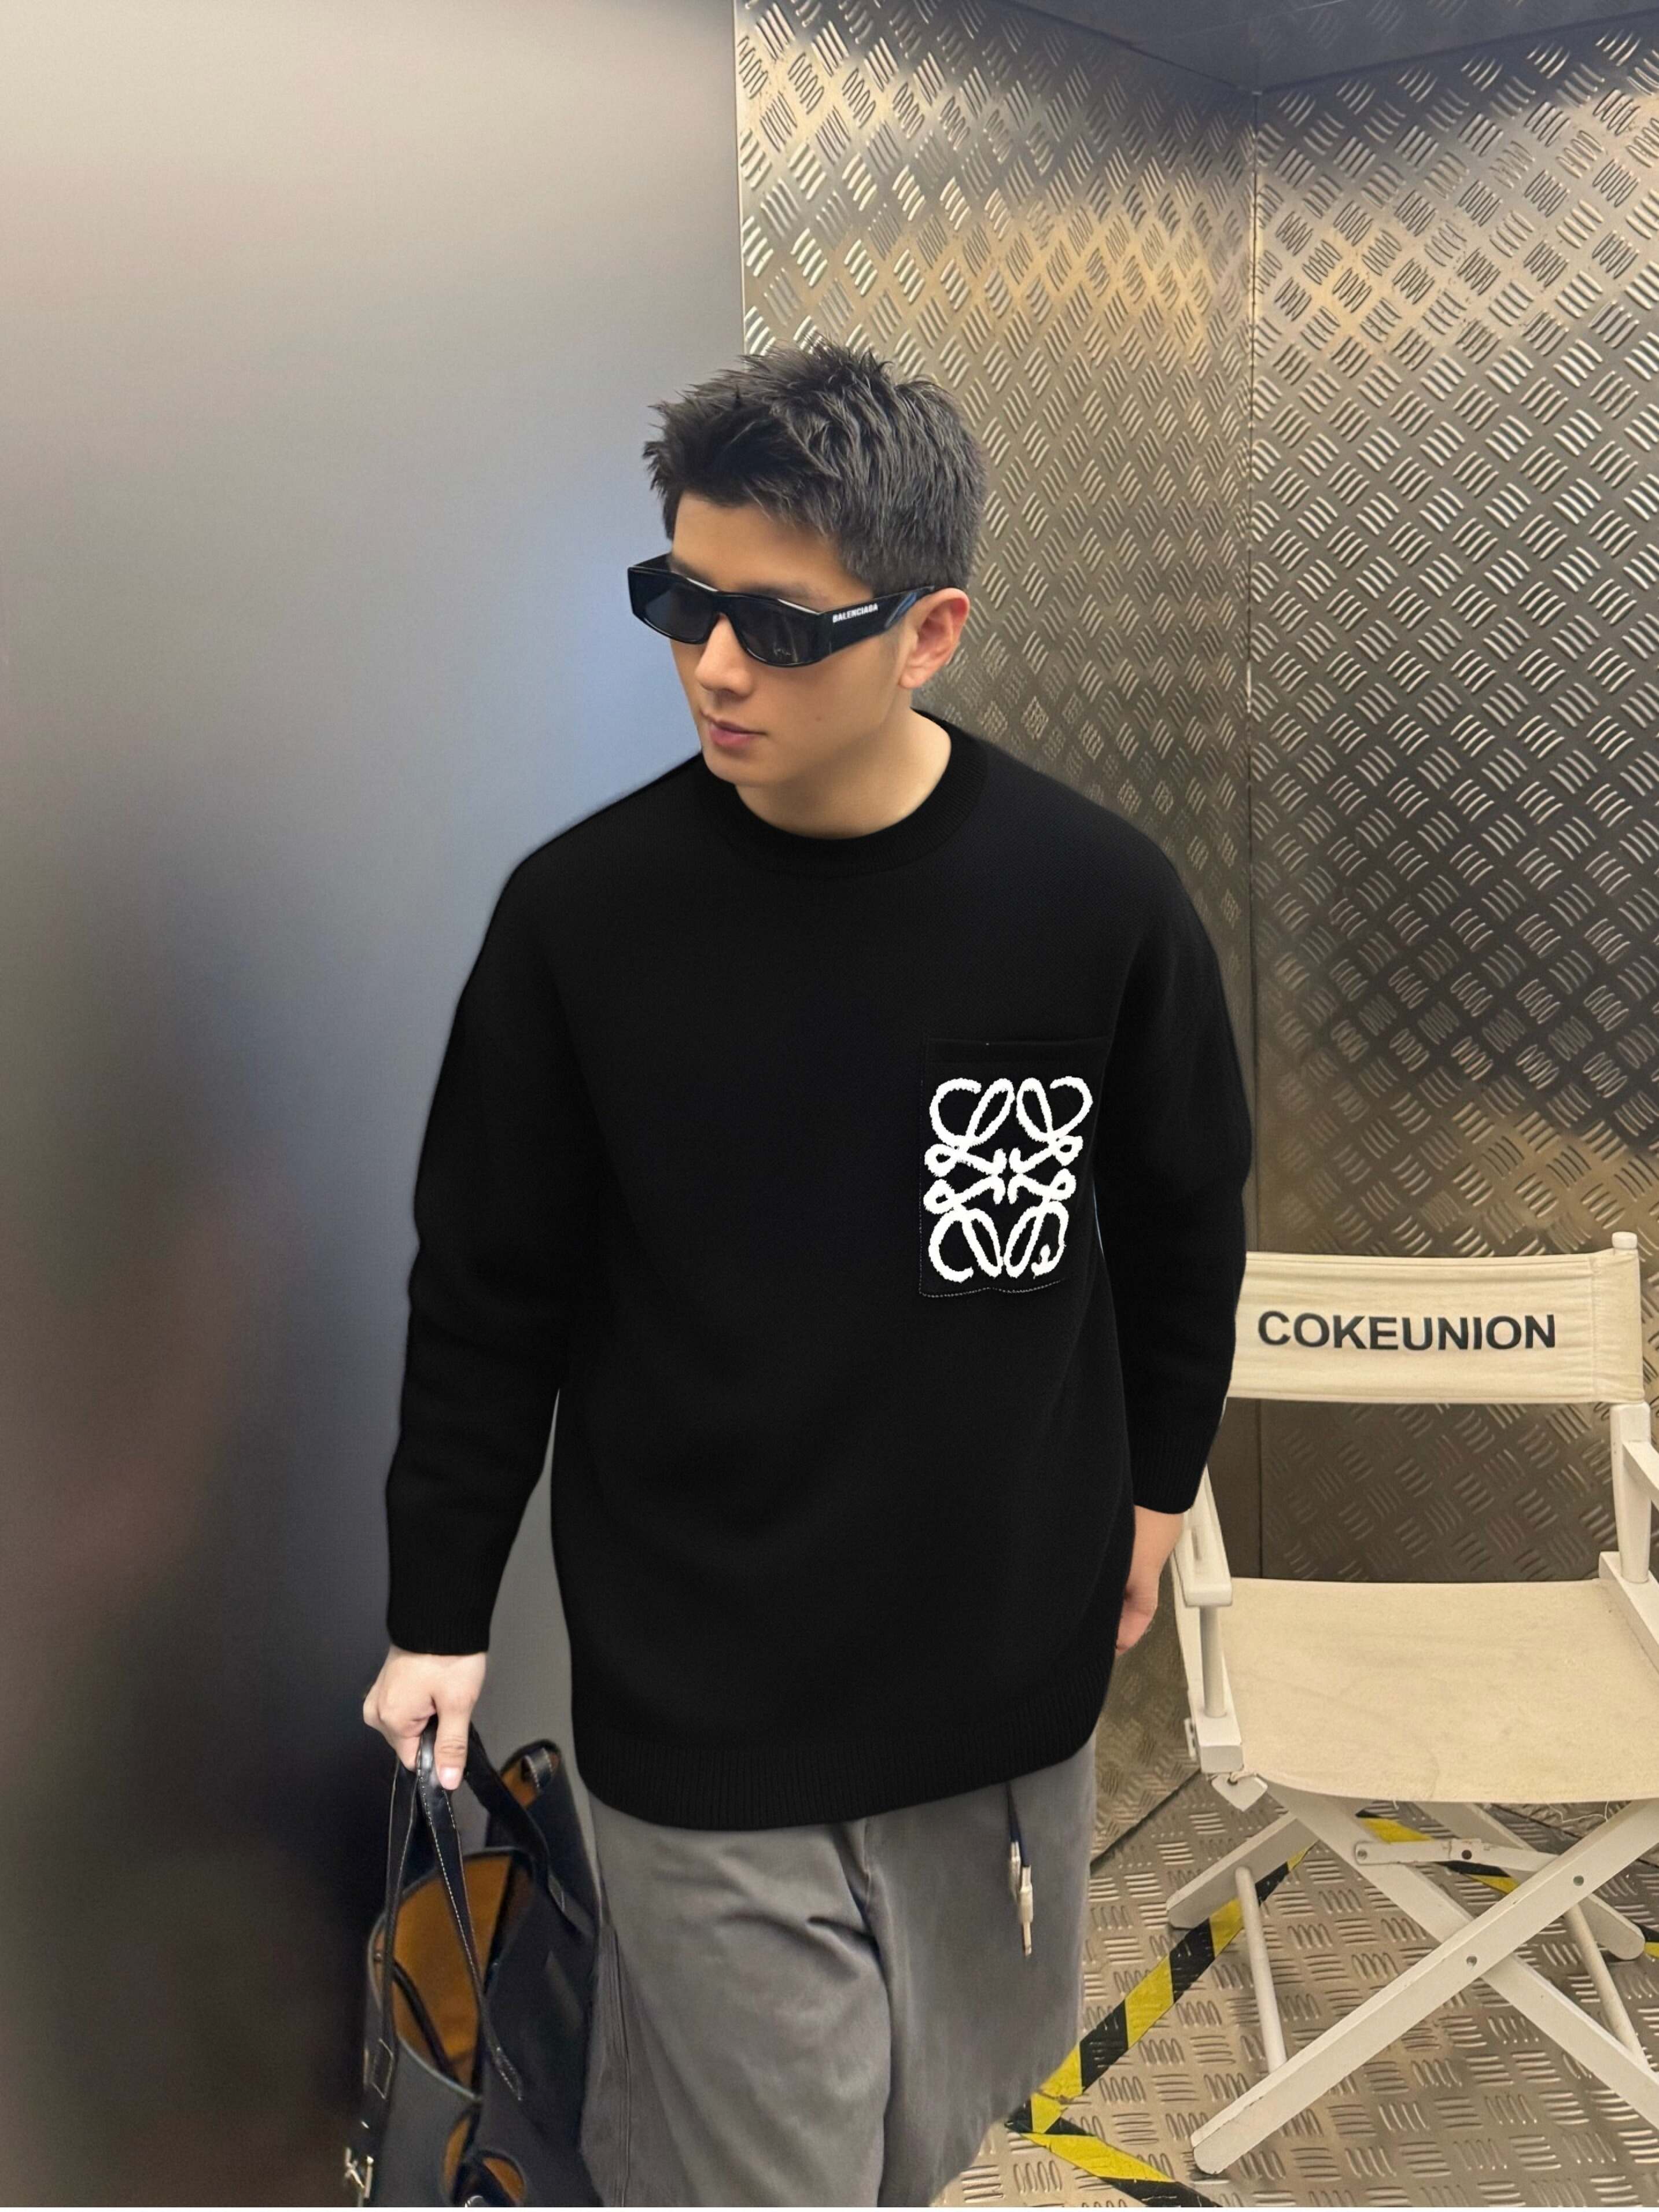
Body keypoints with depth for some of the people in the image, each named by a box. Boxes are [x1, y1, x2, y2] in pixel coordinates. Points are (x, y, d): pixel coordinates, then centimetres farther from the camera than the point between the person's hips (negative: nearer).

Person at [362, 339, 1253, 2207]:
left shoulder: (1097, 895, -11)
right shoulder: (582, 910, -12)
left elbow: (1184, 1223, 5)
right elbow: (488, 1293, -2)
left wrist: (1151, 1487, 14)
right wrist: (436, 1610, 3)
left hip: (1013, 1653, 2)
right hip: (697, 1693, -1)